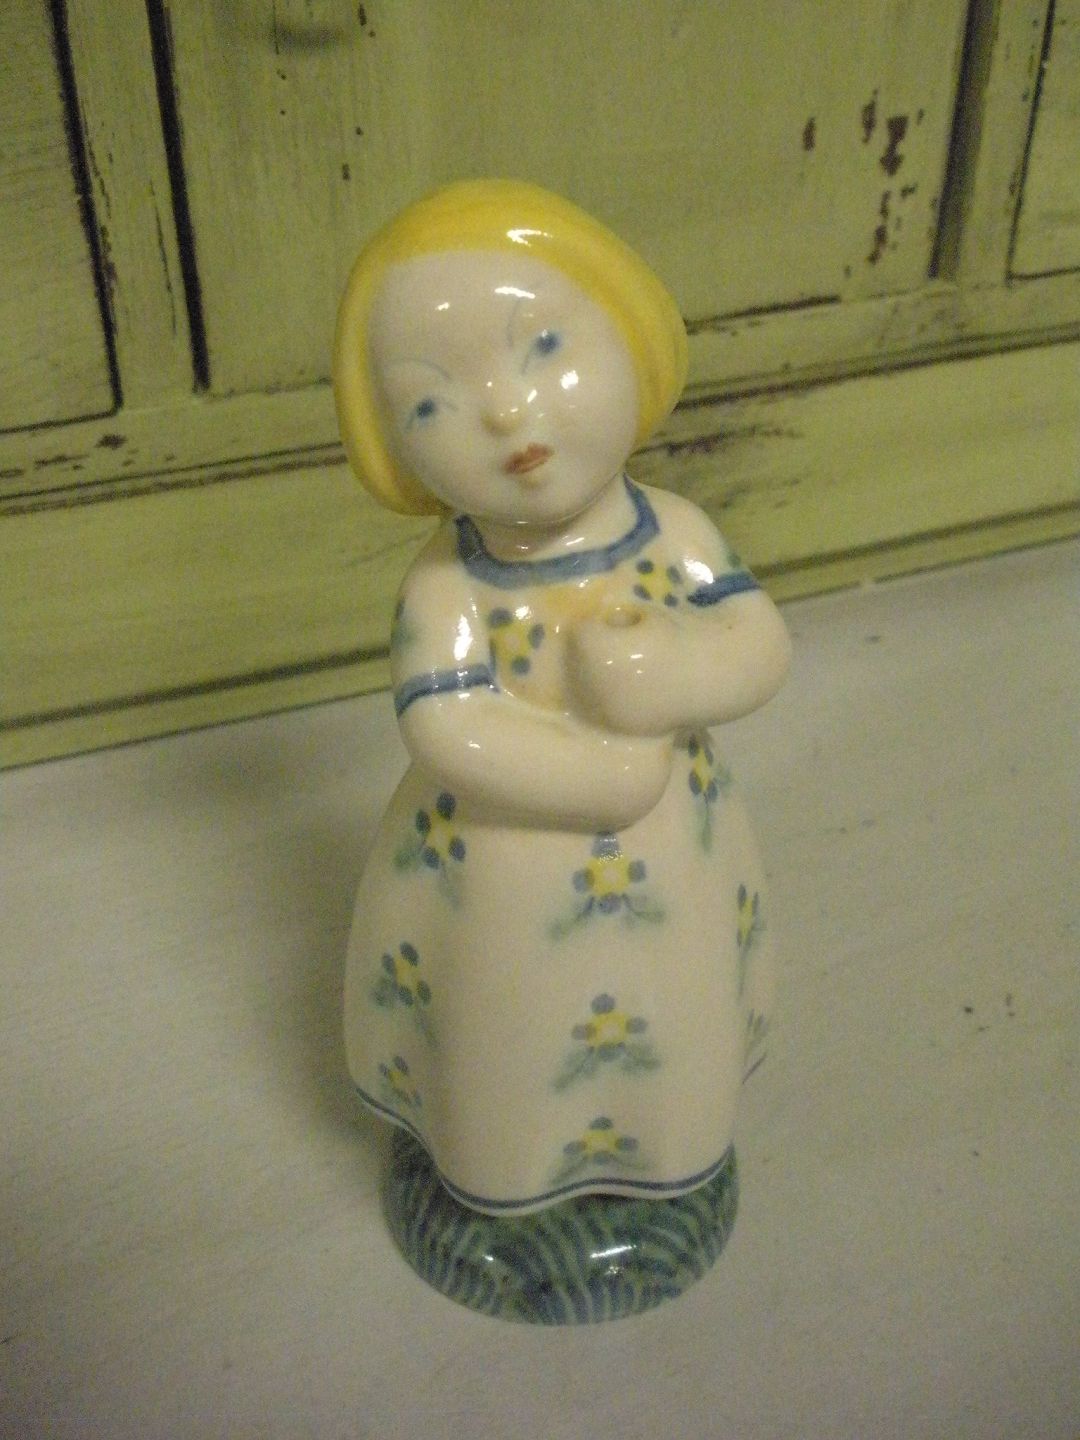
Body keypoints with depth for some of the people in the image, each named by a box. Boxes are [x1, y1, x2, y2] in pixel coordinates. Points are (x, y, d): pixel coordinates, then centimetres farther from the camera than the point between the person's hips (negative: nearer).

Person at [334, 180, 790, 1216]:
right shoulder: (447, 587, -24)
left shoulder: (672, 532, -14)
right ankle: (502, 1172, 50)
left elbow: (765, 646, -12)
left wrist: (674, 674, -32)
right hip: (502, 884, -3)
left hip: (669, 863, 3)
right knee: (509, 1072, 21)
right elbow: (446, 733, -30)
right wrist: (609, 770, -30)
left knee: (669, 1054, 27)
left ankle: (659, 1147, 57)